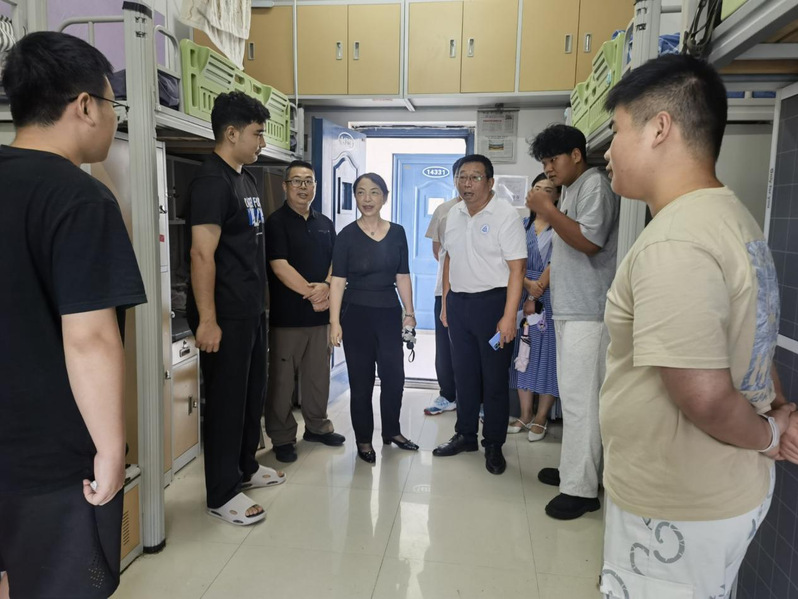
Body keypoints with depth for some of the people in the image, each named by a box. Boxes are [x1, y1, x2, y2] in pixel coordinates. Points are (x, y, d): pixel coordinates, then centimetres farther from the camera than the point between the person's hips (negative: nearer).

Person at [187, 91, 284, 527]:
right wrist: (207, 320, -24)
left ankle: (245, 468, 36)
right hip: (225, 314, -9)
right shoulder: (212, 180, -15)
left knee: (252, 391, 18)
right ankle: (221, 494, 15)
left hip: (252, 310, 9)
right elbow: (202, 253, -21)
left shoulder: (245, 179, 14)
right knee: (226, 399, 0)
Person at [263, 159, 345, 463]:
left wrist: (327, 286, -10)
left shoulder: (325, 224, 14)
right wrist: (311, 292, -15)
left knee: (319, 373, 14)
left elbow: (335, 262, 10)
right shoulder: (276, 222, -5)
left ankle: (317, 426, 30)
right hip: (287, 315, -6)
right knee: (282, 378, 1)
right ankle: (282, 438, 13)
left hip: (320, 312, 6)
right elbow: (279, 266, -14)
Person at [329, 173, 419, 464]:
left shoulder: (397, 232, 5)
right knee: (361, 380, 5)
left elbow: (402, 276, 9)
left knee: (394, 375, 7)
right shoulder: (347, 235, -4)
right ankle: (363, 439, 22)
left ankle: (392, 431, 29)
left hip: (389, 313, 3)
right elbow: (338, 280, -8)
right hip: (357, 314, -3)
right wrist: (335, 322, -14)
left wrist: (409, 312, 6)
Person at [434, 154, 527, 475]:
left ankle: (494, 445, 19)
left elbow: (516, 269, -15)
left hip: (492, 303, -6)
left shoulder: (505, 215, -12)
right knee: (464, 374, 15)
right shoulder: (454, 214, 9)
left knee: (495, 379, 4)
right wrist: (446, 302, 14)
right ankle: (465, 435, 30)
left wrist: (508, 317, -20)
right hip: (458, 302, 6)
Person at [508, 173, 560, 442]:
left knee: (547, 354, -1)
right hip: (522, 294, 4)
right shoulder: (523, 225, 12)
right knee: (523, 353, 6)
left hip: (549, 297, -4)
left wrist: (536, 295, -14)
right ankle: (525, 415, 15)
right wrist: (528, 284, -13)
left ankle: (540, 419, 8)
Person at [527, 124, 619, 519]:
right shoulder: (572, 190, 20)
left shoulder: (594, 183, -9)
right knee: (572, 394, 14)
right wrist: (543, 283, 20)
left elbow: (589, 241, -22)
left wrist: (549, 211, -15)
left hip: (587, 313, -10)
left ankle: (581, 488, 1)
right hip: (569, 309, 10)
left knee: (579, 397, -7)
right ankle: (573, 467, 26)